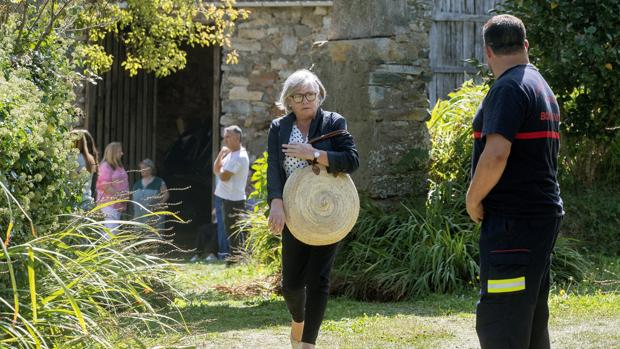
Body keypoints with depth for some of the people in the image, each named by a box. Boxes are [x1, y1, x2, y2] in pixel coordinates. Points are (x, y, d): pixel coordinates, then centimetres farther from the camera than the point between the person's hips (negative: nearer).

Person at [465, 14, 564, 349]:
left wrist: (473, 199, -11)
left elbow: (495, 155, -25)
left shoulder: (508, 89, -14)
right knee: (533, 321, 16)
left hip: (513, 221, -10)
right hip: (543, 212, 10)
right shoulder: (542, 87, 17)